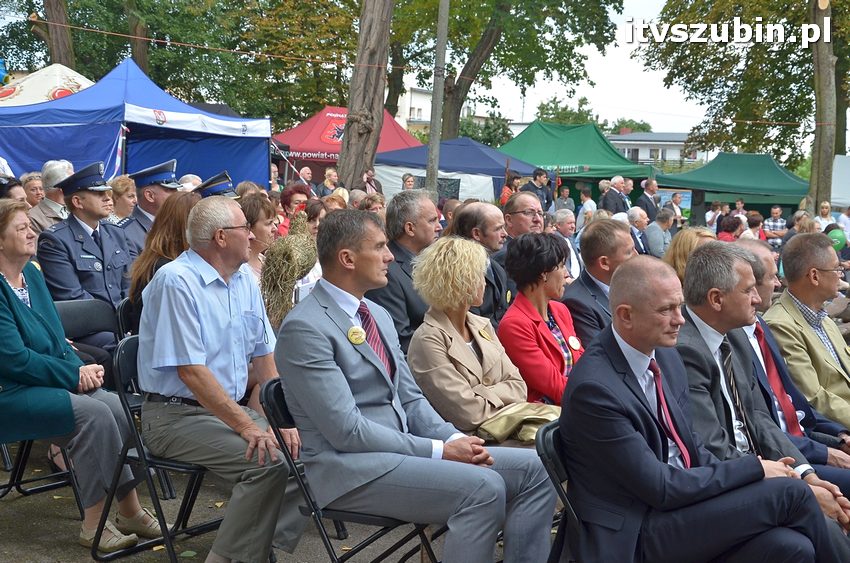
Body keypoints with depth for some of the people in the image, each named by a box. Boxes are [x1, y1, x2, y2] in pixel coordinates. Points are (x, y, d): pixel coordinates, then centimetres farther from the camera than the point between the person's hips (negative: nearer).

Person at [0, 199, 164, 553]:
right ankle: (95, 523, -17)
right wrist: (74, 375, -13)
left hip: (47, 381, 8)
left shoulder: (32, 273, 12)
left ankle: (130, 511, -7)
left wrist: (80, 368, -2)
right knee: (93, 413, -26)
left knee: (118, 408, -15)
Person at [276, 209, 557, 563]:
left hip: (402, 450, 8)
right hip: (351, 468, -8)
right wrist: (439, 450, -17)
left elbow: (410, 400, 14)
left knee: (533, 469, -4)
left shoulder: (378, 314, 13)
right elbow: (348, 431, -19)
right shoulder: (304, 327, -15)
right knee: (484, 487, -27)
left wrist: (456, 439, -5)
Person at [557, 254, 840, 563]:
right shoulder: (593, 388, -21)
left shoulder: (667, 358, 6)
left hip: (679, 503, 7)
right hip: (636, 537, -7)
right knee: (790, 492, -14)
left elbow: (692, 449, 12)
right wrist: (754, 468, -12)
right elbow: (661, 488, -18)